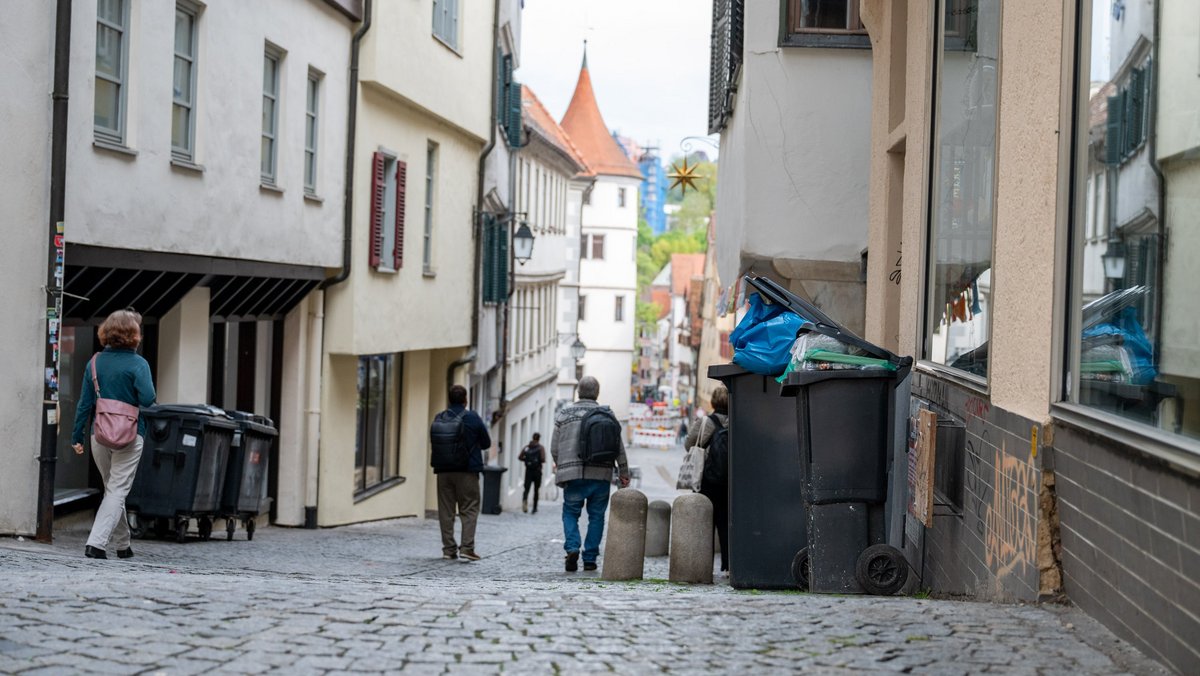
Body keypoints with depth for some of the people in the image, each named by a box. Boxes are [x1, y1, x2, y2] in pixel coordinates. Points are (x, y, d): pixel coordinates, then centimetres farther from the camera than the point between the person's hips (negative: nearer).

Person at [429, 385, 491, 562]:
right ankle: (466, 547, -8)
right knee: (469, 509, 2)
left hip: (443, 471, 3)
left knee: (446, 510, 9)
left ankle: (449, 548, 8)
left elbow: (433, 441, 9)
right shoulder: (472, 418, -8)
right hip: (467, 471, -3)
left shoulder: (438, 419, 2)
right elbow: (486, 443, 0)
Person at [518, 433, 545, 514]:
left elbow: (519, 457, -1)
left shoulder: (527, 447, 6)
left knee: (526, 488, -4)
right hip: (537, 471, -1)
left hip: (528, 470, 1)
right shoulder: (541, 448, -3)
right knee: (536, 490, 11)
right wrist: (543, 461, 7)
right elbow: (543, 459, -15)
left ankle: (524, 500, -35)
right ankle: (534, 508, 18)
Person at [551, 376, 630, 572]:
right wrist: (624, 473, 10)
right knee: (596, 516, 10)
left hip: (574, 475, -1)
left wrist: (561, 467, 22)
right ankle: (590, 559, 8)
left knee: (571, 512, 11)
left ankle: (572, 548, -11)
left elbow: (554, 448, 4)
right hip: (601, 475, 1)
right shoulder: (607, 415, 2)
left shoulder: (564, 414, 1)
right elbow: (619, 448, 2)